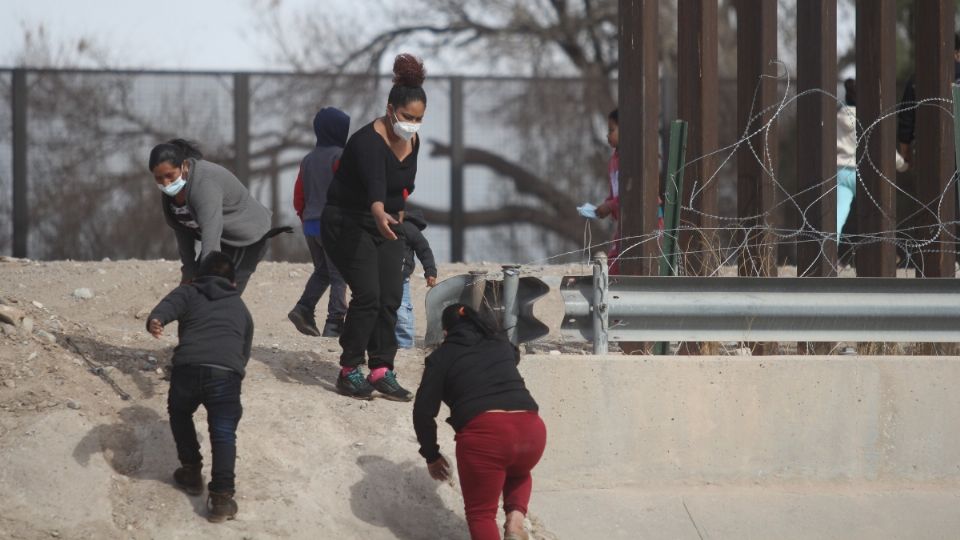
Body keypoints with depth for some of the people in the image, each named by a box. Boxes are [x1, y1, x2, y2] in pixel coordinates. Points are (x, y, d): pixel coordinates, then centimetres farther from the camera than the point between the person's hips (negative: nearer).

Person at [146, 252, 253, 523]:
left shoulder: (188, 293, 25)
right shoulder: (241, 309, 33)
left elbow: (169, 305, 0)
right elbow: (245, 351, 39)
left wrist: (155, 320, -21)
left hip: (188, 367, 0)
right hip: (227, 372, 0)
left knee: (180, 413, 29)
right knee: (223, 433, 4)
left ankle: (192, 472, 31)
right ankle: (221, 496, -12)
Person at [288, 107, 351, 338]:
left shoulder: (308, 160, 12)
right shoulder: (340, 156, -9)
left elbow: (298, 197, 15)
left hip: (310, 224, 7)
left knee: (322, 271, 20)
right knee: (339, 276, -3)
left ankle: (304, 309, 2)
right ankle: (334, 325, -8)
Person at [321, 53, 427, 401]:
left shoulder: (412, 141, -2)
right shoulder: (368, 141, -26)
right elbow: (374, 182, -45)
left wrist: (399, 215, 21)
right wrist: (380, 215, -61)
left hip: (386, 223, 7)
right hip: (348, 224, -7)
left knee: (391, 299, -3)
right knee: (368, 295, -16)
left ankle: (382, 372, 1)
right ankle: (349, 372, -5)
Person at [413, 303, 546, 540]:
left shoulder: (442, 356, 13)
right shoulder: (501, 344, 25)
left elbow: (423, 411, 8)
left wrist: (431, 455, 22)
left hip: (483, 432, -4)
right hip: (530, 427, 4)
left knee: (481, 513, 11)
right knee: (518, 474, 36)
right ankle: (515, 518, 7)